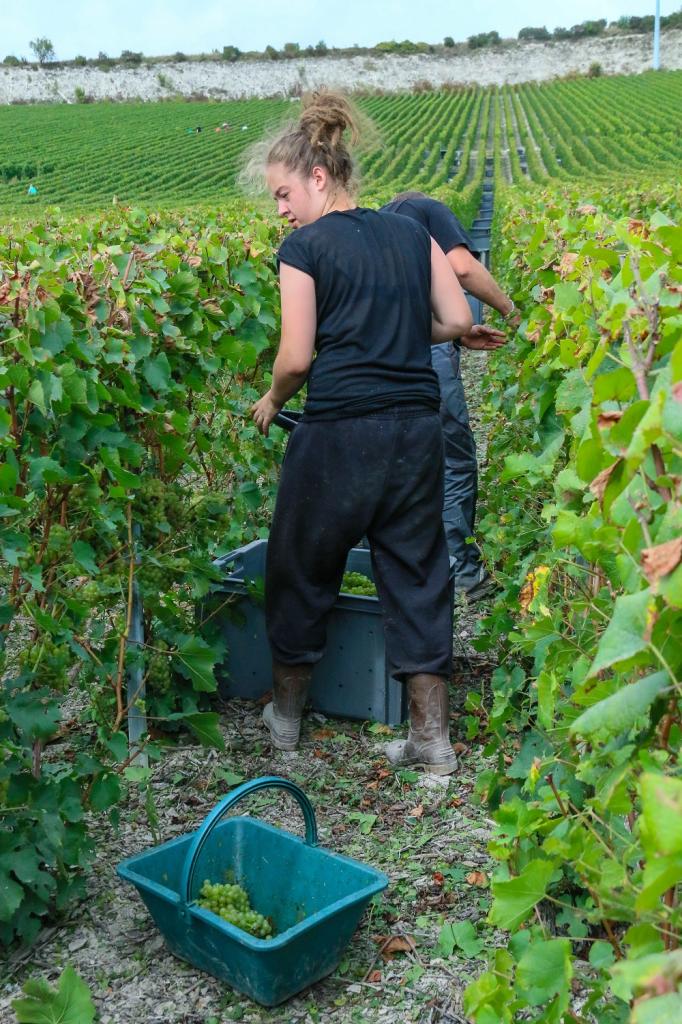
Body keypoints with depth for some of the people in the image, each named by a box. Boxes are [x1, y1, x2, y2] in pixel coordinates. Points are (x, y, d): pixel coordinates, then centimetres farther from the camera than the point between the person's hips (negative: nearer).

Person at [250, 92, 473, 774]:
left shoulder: (304, 247, -5)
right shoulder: (411, 235, 10)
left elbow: (296, 358, -9)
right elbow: (458, 321, 7)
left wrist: (270, 403, 10)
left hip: (339, 431, -5)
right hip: (417, 428, 5)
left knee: (301, 568, 15)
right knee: (417, 574, 12)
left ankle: (286, 716, 31)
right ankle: (431, 738, 15)